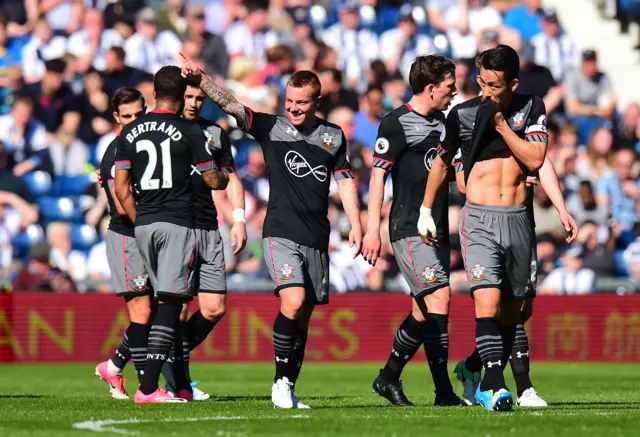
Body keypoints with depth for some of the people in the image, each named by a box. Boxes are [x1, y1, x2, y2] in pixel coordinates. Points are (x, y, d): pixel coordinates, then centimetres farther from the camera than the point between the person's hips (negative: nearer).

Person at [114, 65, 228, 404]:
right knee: (169, 304, -8)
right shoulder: (189, 132, -6)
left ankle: (183, 386, 16)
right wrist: (226, 177, 23)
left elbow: (121, 189, 8)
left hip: (143, 224, 5)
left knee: (167, 303, 14)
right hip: (177, 223, -5)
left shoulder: (130, 132, 8)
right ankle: (148, 388, -18)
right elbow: (213, 181, 0)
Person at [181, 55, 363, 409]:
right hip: (280, 232, -4)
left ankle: (288, 388, 15)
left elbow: (345, 181, 17)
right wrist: (200, 79, -23)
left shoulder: (333, 136, 10)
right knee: (293, 301, -22)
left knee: (304, 316, 6)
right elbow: (230, 105, -8)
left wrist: (355, 226, 9)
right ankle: (280, 380, -9)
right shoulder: (271, 128, 2)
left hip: (317, 239, 4)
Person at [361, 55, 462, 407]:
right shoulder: (397, 123, -8)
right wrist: (373, 229, -15)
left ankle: (389, 378, 20)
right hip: (409, 229, -8)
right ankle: (443, 391, -14)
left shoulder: (442, 123, 17)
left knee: (424, 313, 7)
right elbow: (377, 174, -9)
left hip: (437, 230, 8)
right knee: (439, 298, -17)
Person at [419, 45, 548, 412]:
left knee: (511, 308, 8)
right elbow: (442, 161, 16)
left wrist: (501, 124, -12)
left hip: (518, 219, 2)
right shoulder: (463, 114, 1)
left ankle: (486, 386, 22)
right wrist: (426, 210, 20)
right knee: (487, 301, -19)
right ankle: (496, 386, -27)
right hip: (479, 219, -2)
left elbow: (535, 160, -8)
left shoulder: (531, 108, 3)